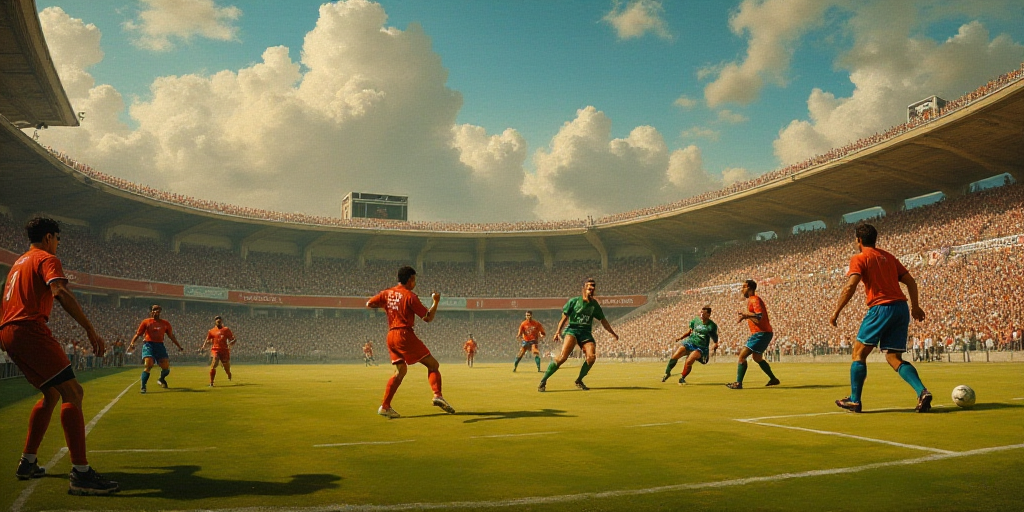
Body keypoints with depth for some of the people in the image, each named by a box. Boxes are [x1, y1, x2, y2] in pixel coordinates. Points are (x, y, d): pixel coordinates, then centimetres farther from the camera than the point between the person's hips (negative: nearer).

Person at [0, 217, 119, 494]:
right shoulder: (47, 259, -2)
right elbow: (61, 293, -19)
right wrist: (91, 330, -24)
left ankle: (27, 463, 23)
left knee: (52, 394, 20)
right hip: (30, 331, -10)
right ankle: (81, 474, -25)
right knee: (73, 393, -16)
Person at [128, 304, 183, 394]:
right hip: (149, 345, -3)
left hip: (160, 345, 3)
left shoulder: (165, 323, 11)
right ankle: (143, 387, -12)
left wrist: (179, 346, 20)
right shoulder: (146, 322, 5)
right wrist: (132, 343, -11)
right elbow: (138, 334, 5)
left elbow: (171, 336, 18)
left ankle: (161, 379, 33)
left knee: (166, 367, 0)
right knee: (148, 365, -19)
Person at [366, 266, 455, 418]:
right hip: (404, 334, -7)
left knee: (401, 371, 16)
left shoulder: (387, 293, 10)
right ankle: (438, 395, -21)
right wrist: (435, 302, 4)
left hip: (391, 336, 7)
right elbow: (428, 318, -8)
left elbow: (369, 304, 13)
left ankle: (385, 407, 11)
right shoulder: (410, 296, -8)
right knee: (433, 364, -2)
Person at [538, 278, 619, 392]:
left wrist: (612, 333, 23)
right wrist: (558, 331, -11)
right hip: (572, 329, -4)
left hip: (586, 332, 4)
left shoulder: (594, 304, 10)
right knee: (563, 356, -23)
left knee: (592, 356, -18)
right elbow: (565, 317, -1)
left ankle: (579, 381, 6)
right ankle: (543, 381, -15)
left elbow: (603, 320, 21)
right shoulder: (574, 301, -1)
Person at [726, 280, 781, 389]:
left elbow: (759, 318, -27)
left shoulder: (755, 300, -16)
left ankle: (738, 383, -13)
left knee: (742, 355, -13)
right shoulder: (751, 300, 16)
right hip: (760, 333, 11)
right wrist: (745, 316, 10)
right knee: (757, 358, 25)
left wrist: (746, 314, -16)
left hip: (761, 334, -11)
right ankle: (773, 379, 36)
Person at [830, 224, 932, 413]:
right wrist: (915, 306, 24)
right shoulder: (888, 257, 20)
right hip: (901, 308, 7)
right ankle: (922, 392, -8)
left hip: (881, 308, -7)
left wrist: (836, 312, -9)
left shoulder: (859, 258, -1)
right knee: (894, 358, 11)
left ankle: (854, 400, 5)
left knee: (859, 353, 5)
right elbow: (910, 281, 17)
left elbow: (850, 287, -13)